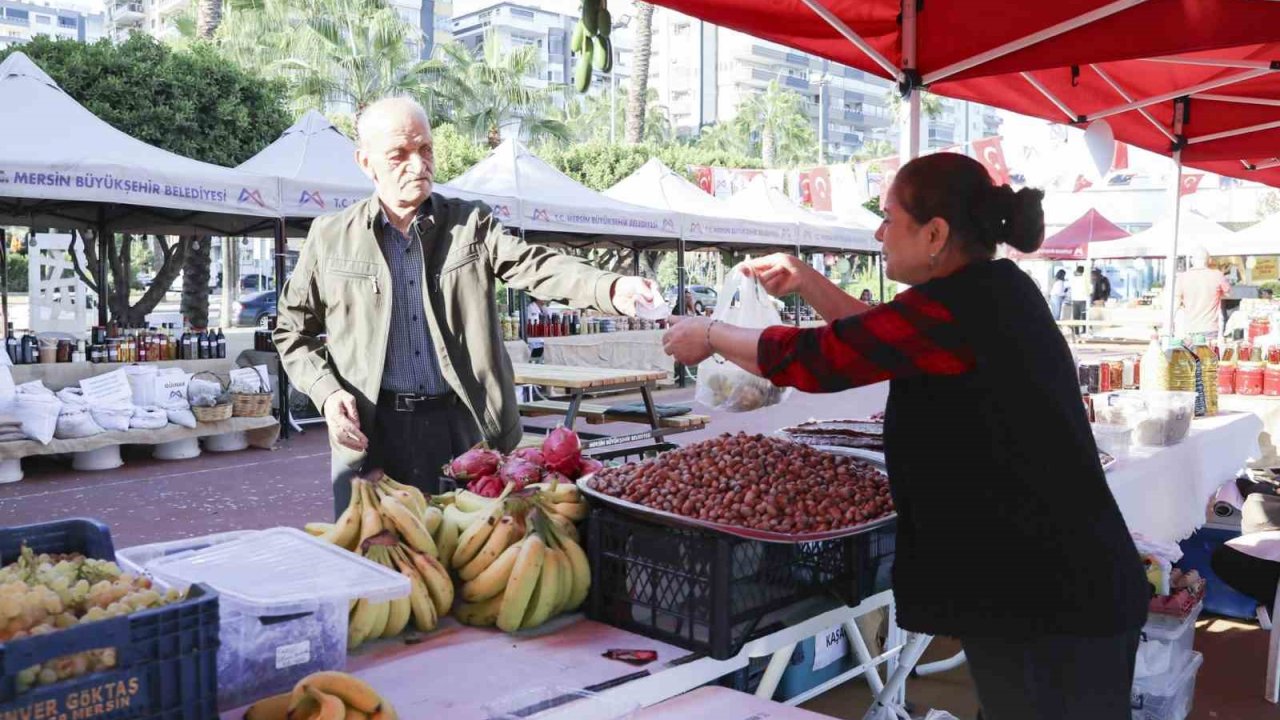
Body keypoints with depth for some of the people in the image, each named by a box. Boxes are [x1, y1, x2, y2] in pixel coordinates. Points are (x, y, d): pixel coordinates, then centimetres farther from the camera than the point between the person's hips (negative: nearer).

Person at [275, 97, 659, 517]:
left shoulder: (472, 223, 7)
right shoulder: (330, 238, 7)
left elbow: (535, 265, -10)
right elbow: (294, 330, 14)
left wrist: (611, 289, -29)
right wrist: (326, 391, -5)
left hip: (464, 424, 1)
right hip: (370, 433, 0)